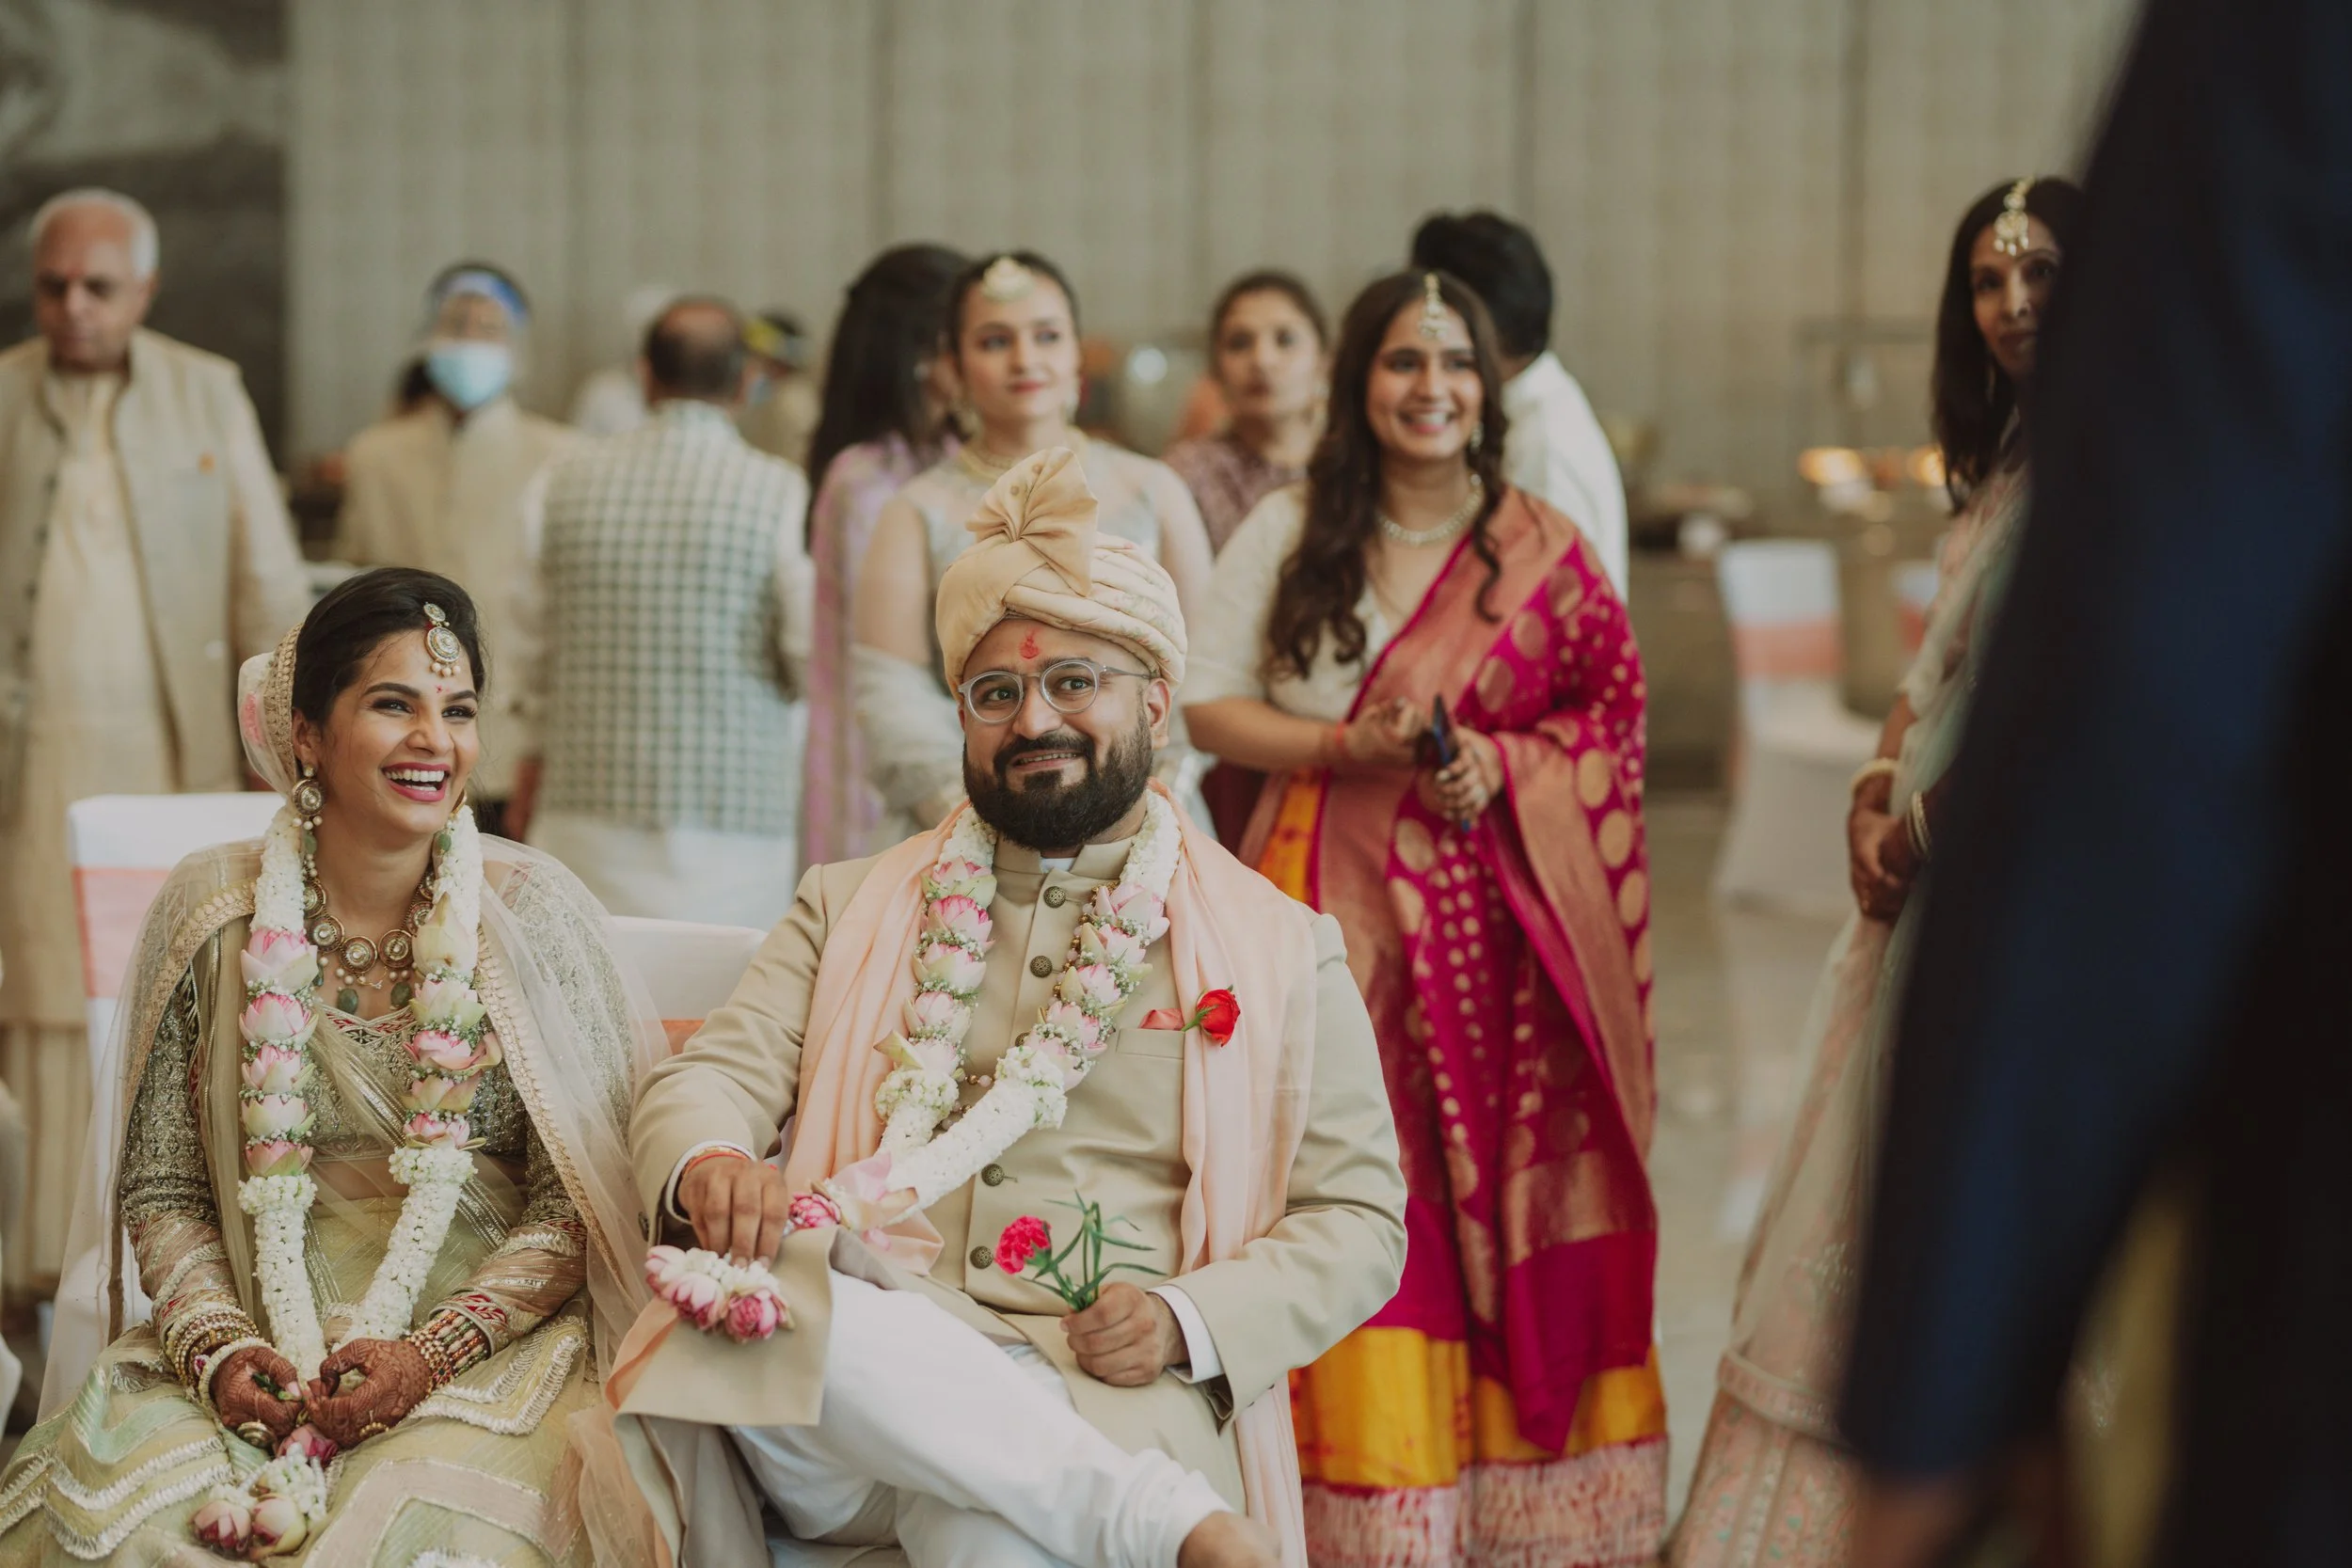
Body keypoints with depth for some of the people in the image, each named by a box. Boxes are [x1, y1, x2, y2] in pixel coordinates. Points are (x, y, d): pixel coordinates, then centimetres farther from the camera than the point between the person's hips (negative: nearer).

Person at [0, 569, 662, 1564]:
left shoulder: (534, 914, -1)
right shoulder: (215, 912, 3)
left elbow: (575, 1207, -2)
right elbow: (161, 1192, 7)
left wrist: (431, 1353, -16)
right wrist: (217, 1347, -12)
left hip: (486, 1330, -1)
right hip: (262, 1324, 2)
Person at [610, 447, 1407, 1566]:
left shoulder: (1284, 952, 15)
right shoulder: (851, 909, 23)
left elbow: (1357, 1223, 11)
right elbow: (709, 1077, 13)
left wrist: (1186, 1322, -10)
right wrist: (708, 1166, -15)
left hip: (1103, 1392, -4)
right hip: (864, 1388, 4)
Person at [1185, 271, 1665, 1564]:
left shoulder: (1542, 549, 8)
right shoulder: (1287, 534, 7)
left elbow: (1613, 716, 7)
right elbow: (1205, 704, 5)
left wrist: (1502, 765, -11)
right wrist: (1348, 748, -10)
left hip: (1496, 918, 1)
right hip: (1335, 909, 0)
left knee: (1506, 1194, -2)